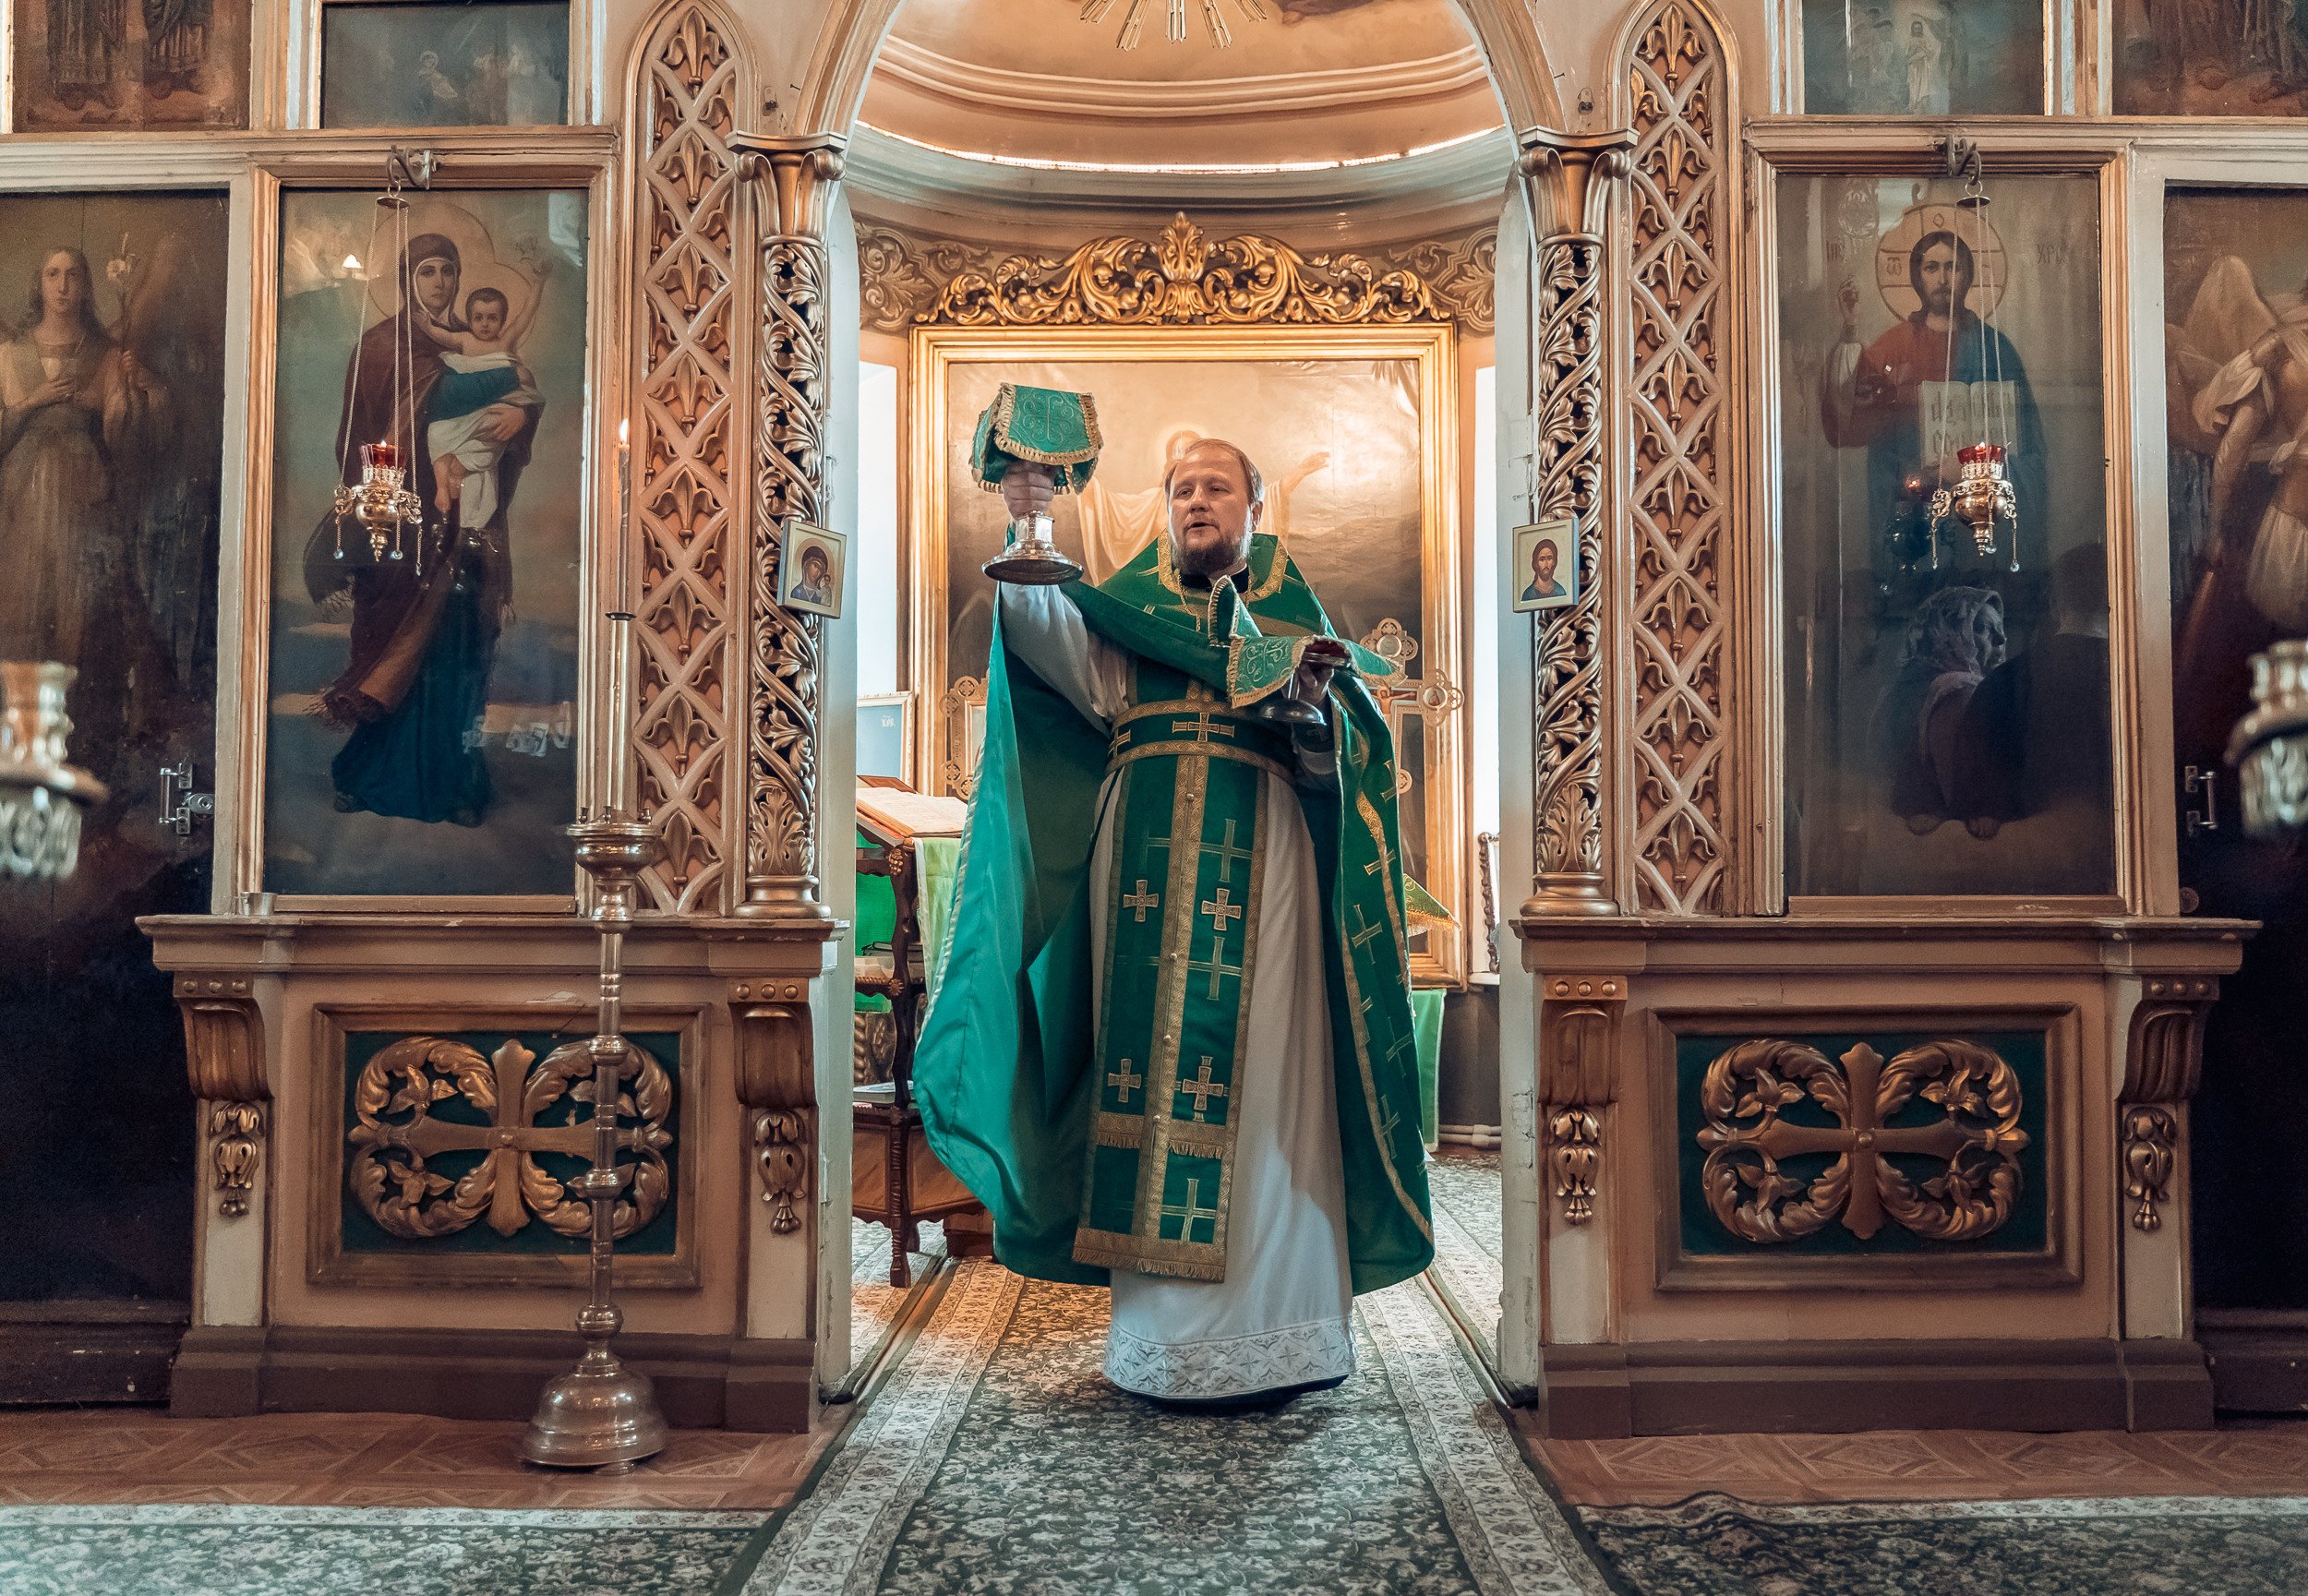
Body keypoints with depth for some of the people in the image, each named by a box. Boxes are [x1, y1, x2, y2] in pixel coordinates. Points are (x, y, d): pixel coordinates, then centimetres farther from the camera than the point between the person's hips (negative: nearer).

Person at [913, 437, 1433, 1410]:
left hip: (1258, 869, -1)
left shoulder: (1291, 617, 15)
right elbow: (1049, 636, -4)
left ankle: (1263, 1335, 1)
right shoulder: (1130, 611, 17)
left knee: (1254, 1091, -5)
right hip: (1145, 870, 2)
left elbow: (1331, 762, 2)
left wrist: (1313, 702, -19)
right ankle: (1161, 1327, 8)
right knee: (1150, 1071, 1)